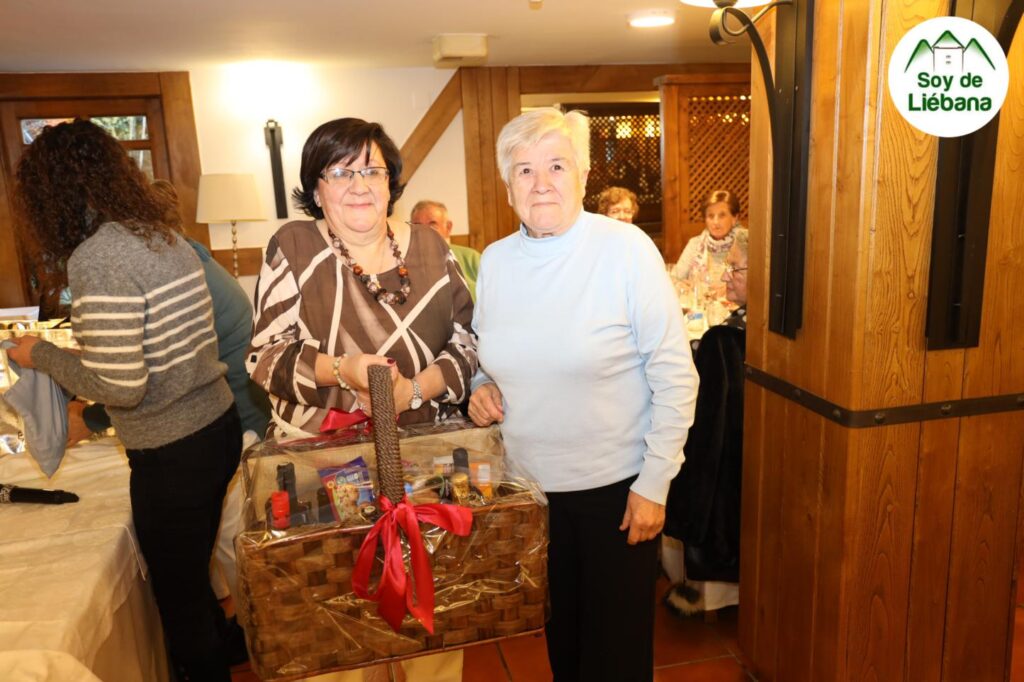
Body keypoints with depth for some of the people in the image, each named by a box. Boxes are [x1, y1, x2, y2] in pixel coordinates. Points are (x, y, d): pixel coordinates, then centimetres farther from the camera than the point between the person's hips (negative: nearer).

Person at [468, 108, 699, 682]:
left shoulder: (627, 249, -15)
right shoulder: (494, 260, 0)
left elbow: (676, 376, -13)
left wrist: (655, 483, -14)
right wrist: (482, 387, -6)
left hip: (617, 485, -4)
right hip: (531, 484, 4)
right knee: (558, 631, 23)